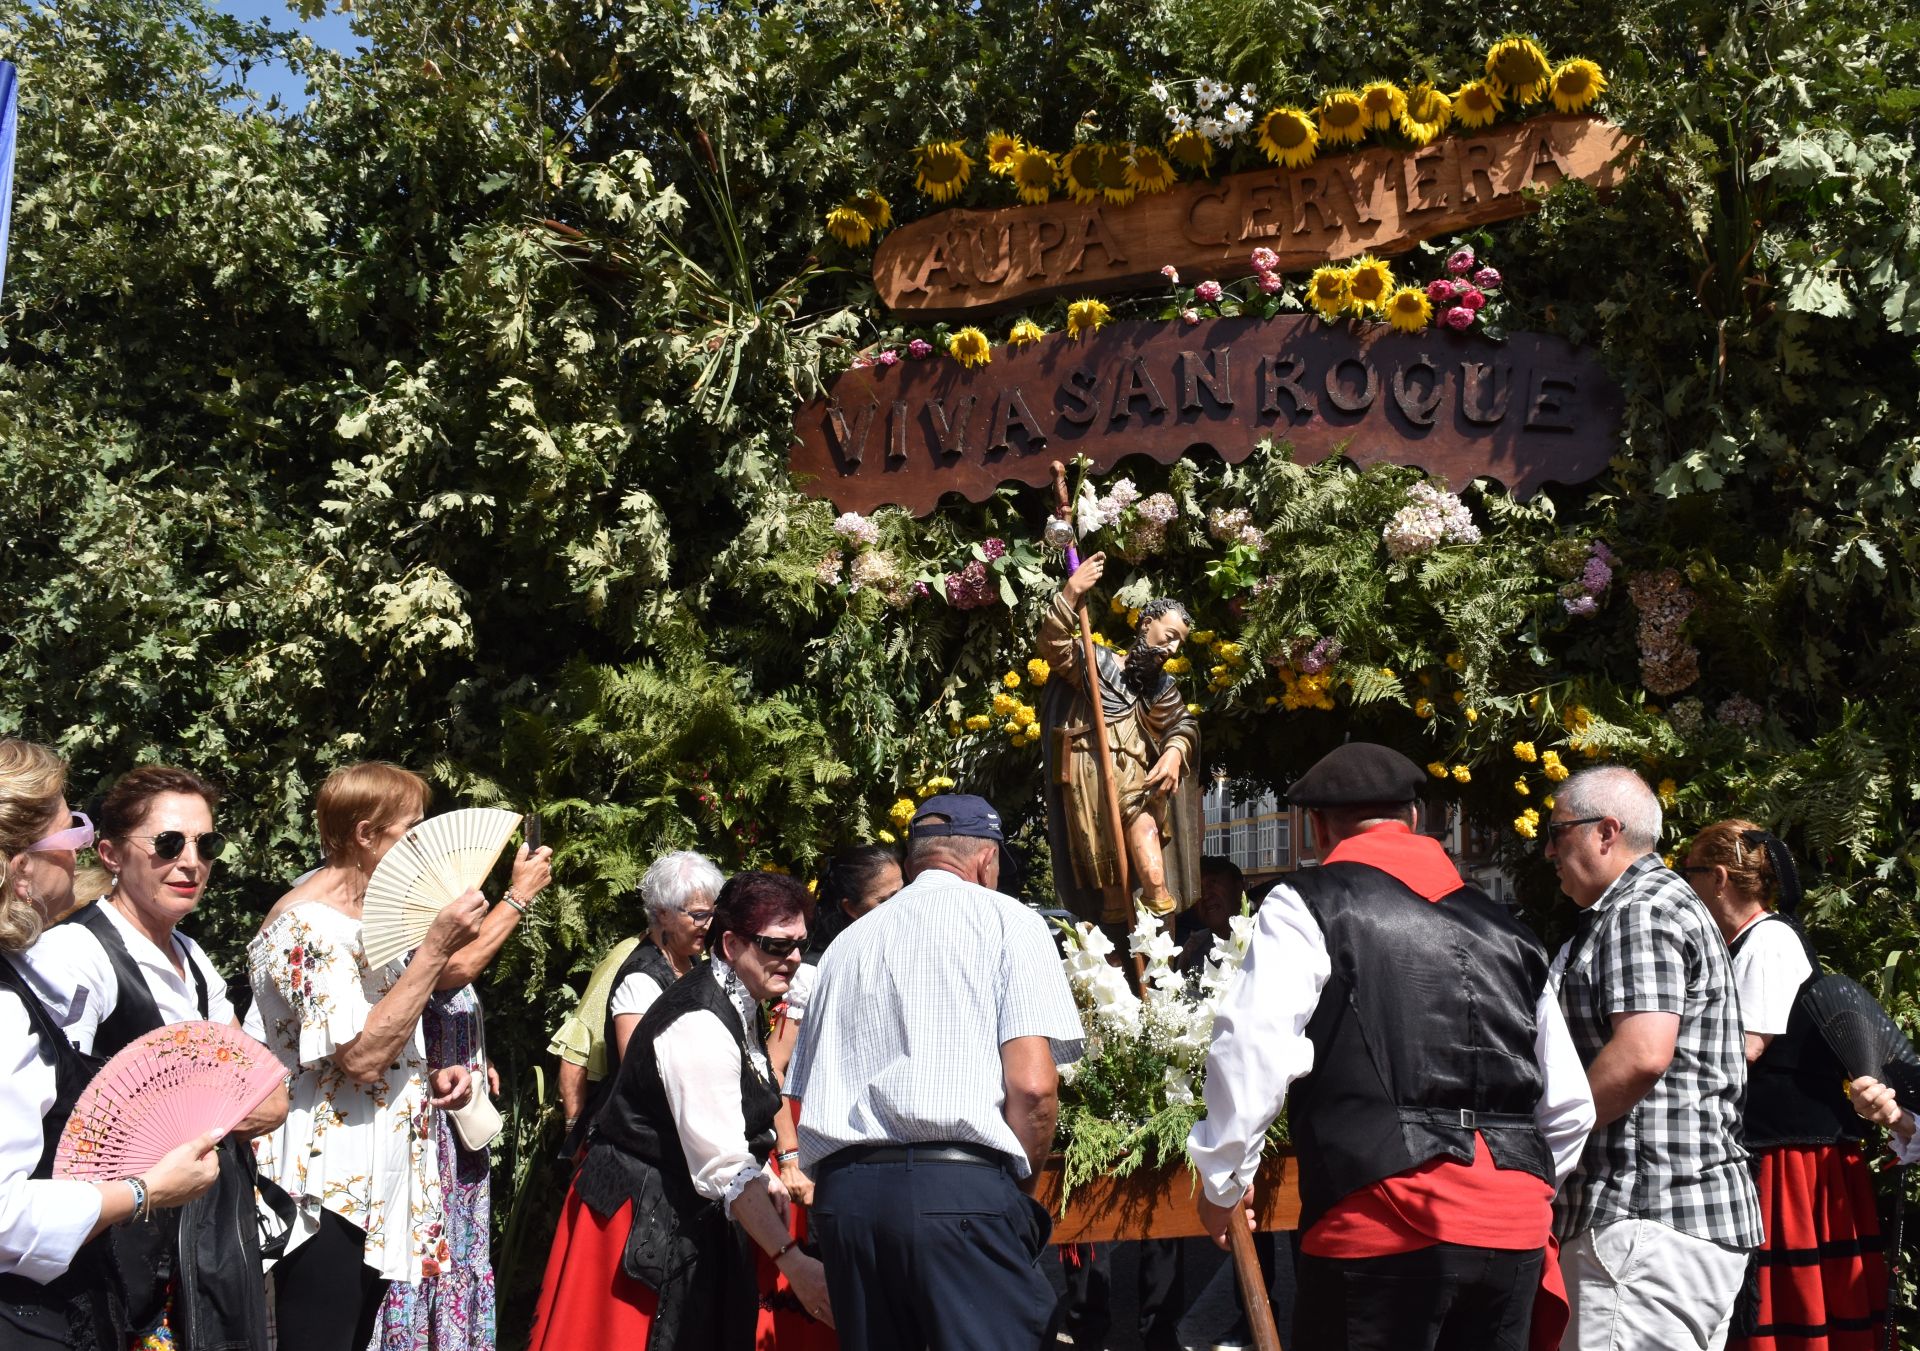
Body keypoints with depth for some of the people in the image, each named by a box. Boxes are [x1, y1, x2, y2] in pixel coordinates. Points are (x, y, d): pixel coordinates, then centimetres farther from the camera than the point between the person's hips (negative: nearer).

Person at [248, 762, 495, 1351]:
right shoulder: (306, 925, -16)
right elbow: (361, 1056, -25)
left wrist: (429, 1075, 6)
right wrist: (435, 949, -24)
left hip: (377, 1183, 9)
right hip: (326, 1188, -9)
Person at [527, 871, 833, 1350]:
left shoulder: (737, 1005, 6)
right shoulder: (701, 1023, -25)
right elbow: (724, 1168, -30)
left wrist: (765, 1177, 10)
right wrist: (792, 1261, -34)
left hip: (692, 1216, 9)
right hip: (645, 1223, -9)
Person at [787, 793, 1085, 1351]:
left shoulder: (845, 944, 20)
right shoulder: (1006, 919, 6)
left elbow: (802, 1098, 19)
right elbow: (1032, 1085, -6)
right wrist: (1017, 1178, 9)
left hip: (842, 1193, 6)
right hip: (961, 1189, -5)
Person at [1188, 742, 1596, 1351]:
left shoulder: (1309, 906, 1)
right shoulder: (1506, 929, 17)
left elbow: (1252, 1048, -12)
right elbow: (1569, 1108, 19)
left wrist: (1223, 1181, 1)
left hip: (1382, 1217, -5)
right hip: (1514, 1225, 6)